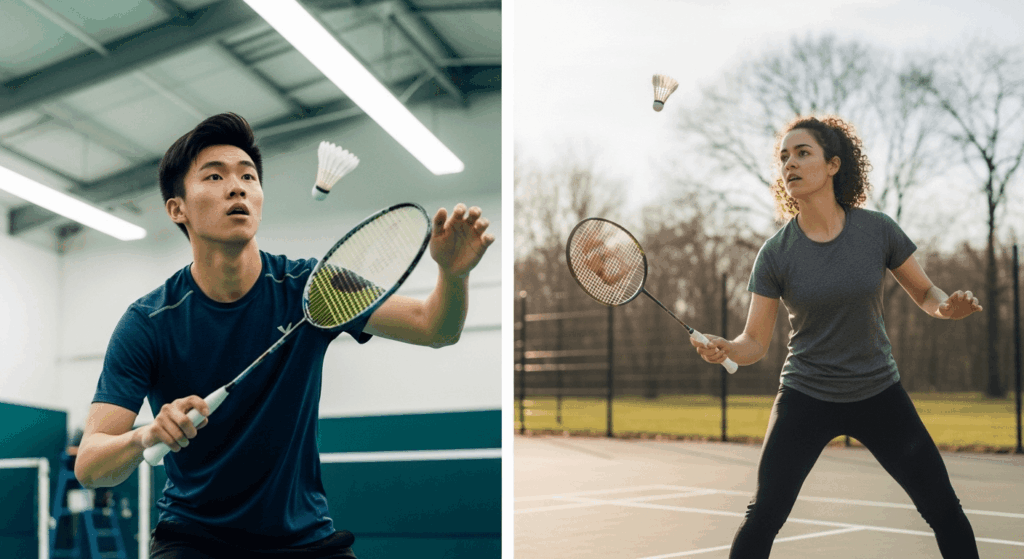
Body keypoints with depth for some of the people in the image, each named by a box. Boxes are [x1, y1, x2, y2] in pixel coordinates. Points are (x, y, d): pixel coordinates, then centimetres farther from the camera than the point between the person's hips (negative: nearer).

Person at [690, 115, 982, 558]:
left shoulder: (878, 230, -8)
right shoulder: (775, 254, -10)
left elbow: (925, 294, 6)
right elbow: (755, 343, -9)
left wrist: (948, 306, -17)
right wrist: (723, 349, -31)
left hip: (879, 394, 1)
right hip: (805, 400, -1)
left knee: (946, 513, 2)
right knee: (762, 517, -10)